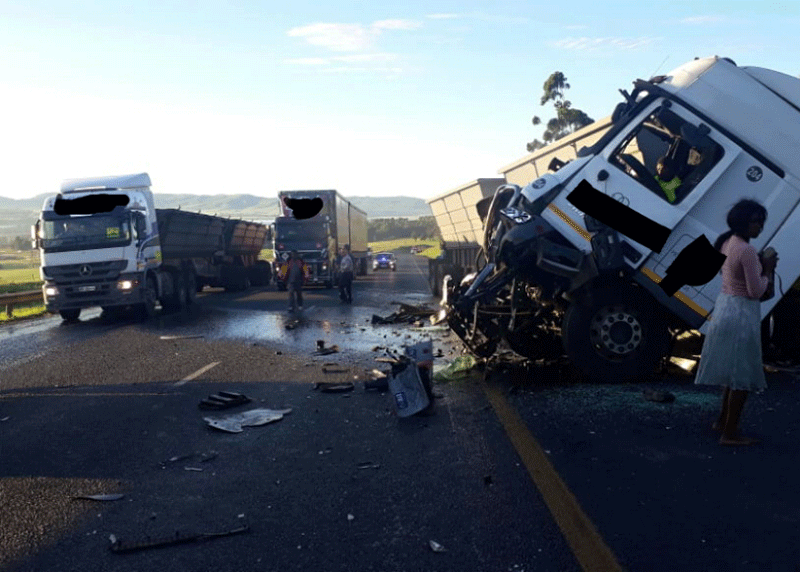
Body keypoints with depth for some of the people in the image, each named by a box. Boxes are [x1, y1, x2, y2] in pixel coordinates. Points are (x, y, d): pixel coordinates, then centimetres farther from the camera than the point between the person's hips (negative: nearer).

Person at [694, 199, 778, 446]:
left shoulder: (727, 242, 8)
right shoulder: (747, 251, -21)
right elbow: (756, 291, -19)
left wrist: (761, 266, 11)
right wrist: (767, 271, -5)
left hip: (726, 307, 10)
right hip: (741, 314, -10)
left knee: (733, 371, 22)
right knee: (743, 376, 0)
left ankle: (722, 421, 33)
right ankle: (730, 433, 8)